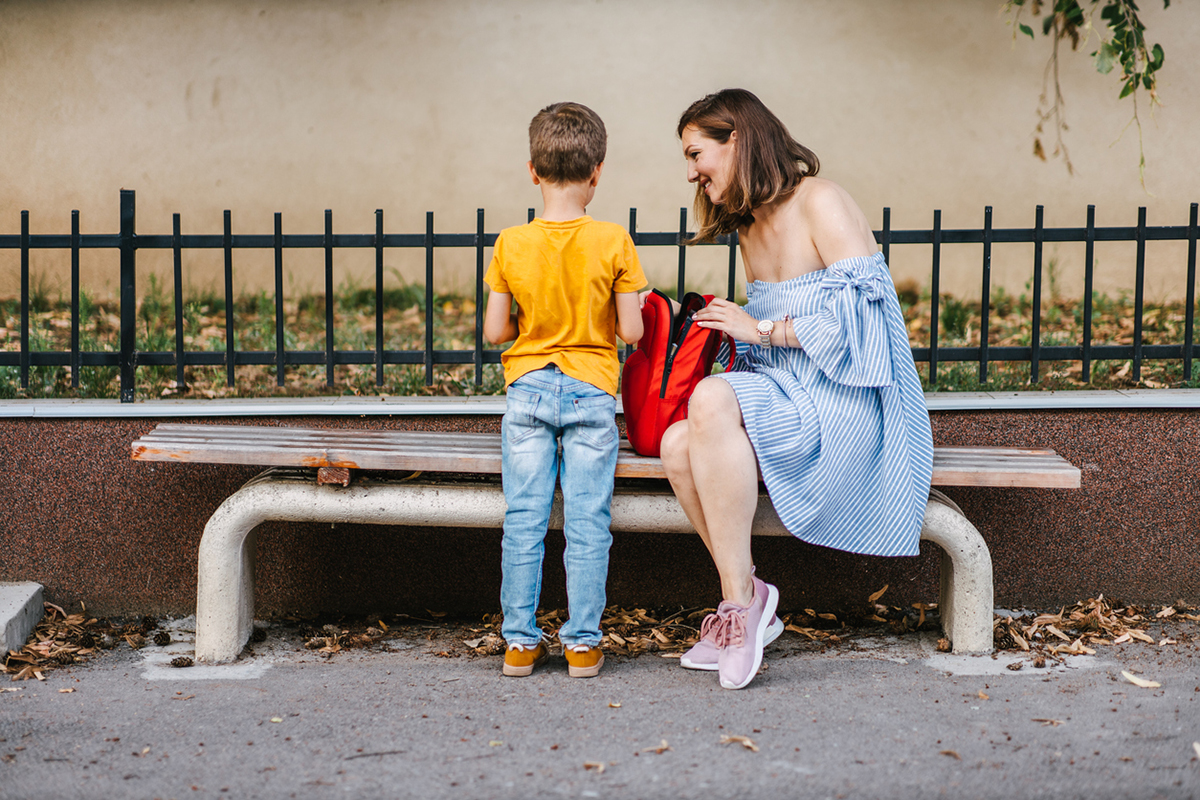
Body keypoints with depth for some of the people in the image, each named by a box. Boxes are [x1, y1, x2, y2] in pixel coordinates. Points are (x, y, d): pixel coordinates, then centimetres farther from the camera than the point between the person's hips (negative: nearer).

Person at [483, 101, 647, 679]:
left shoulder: (511, 245, -5)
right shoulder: (613, 242, -8)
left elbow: (495, 331, -2)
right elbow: (631, 331, -7)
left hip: (528, 390, 1)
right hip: (591, 392, -1)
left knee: (524, 520, 7)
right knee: (588, 522, 5)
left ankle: (521, 642, 12)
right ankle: (582, 642, 9)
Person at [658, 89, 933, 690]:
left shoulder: (821, 202, -7)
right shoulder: (749, 228, 18)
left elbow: (859, 318, -18)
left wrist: (760, 329, -13)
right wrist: (729, 326, 9)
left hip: (845, 406, -7)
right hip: (786, 397, 7)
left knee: (712, 400, -33)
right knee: (678, 445, -22)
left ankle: (739, 597, -27)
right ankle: (746, 602, -13)